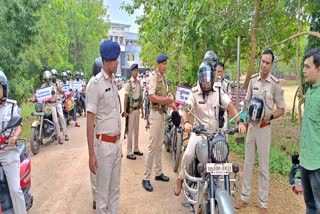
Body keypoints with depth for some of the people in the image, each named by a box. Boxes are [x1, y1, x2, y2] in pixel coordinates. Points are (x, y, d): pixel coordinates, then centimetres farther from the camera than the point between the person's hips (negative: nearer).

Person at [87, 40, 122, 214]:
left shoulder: (114, 82, 9)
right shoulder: (96, 83, -15)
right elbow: (90, 120, -16)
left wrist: (119, 141, 11)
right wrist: (91, 154, -18)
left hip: (117, 142, 7)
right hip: (104, 143, -7)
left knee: (115, 187, 18)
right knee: (103, 189, 8)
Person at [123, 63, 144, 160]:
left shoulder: (139, 82, 10)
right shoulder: (128, 83, -10)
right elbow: (126, 98, -13)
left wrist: (142, 110, 15)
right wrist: (125, 111, -17)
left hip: (137, 109, 7)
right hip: (131, 110, -7)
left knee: (136, 131, 15)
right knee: (130, 131, -3)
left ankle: (136, 149, 27)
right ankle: (129, 152, 3)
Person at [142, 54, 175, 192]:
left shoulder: (164, 77, 16)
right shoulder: (154, 76, -11)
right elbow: (151, 96, -21)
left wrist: (171, 104, 11)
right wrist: (165, 100, -35)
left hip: (163, 113, 9)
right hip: (155, 113, -9)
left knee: (159, 145, 15)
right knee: (152, 145, -8)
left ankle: (158, 172, 26)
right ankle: (146, 178, -2)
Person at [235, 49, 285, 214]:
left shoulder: (275, 84, -11)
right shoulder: (253, 80, 3)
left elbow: (281, 109, -5)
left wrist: (270, 116, -23)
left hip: (264, 127, -4)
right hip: (251, 125, 5)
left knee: (263, 167, 4)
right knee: (248, 163, 13)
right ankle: (245, 196, 27)